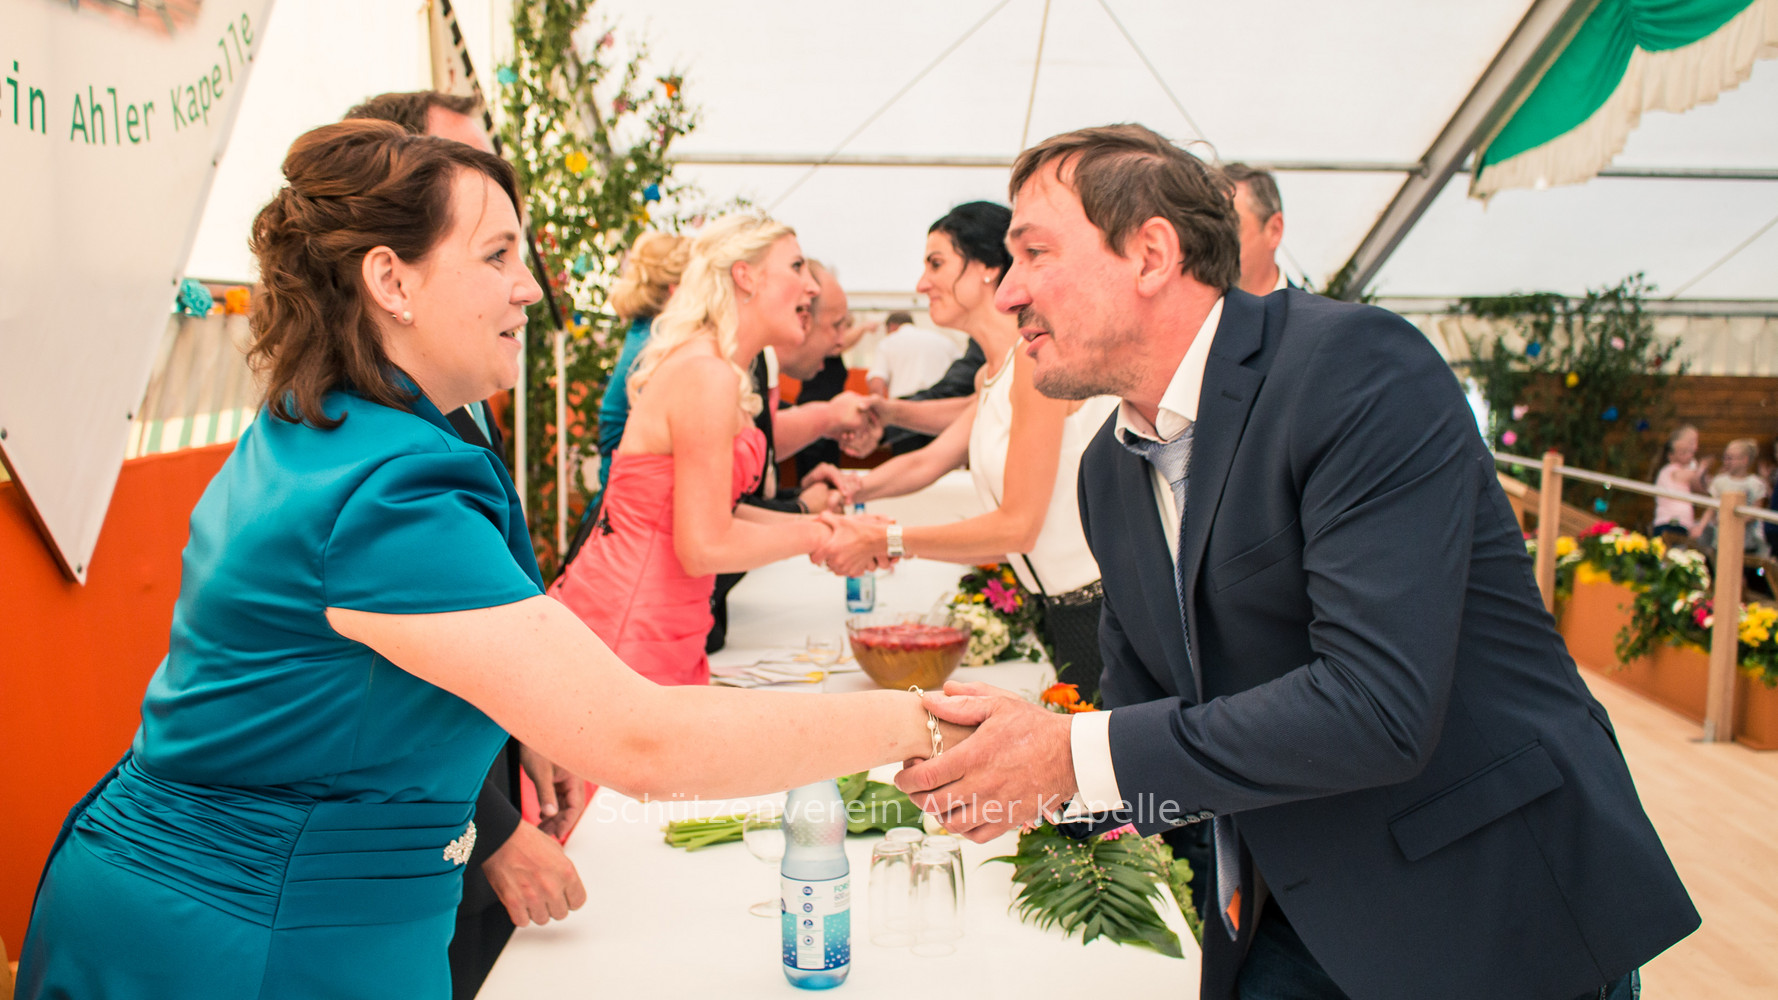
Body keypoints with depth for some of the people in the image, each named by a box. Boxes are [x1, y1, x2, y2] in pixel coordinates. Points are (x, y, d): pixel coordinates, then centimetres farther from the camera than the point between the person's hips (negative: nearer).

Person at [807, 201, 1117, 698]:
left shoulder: (1038, 354, -19)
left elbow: (1017, 524, -20)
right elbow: (930, 461, 13)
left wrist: (885, 541, -16)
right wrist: (859, 486, -7)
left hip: (1107, 607, -9)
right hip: (1068, 608, 9)